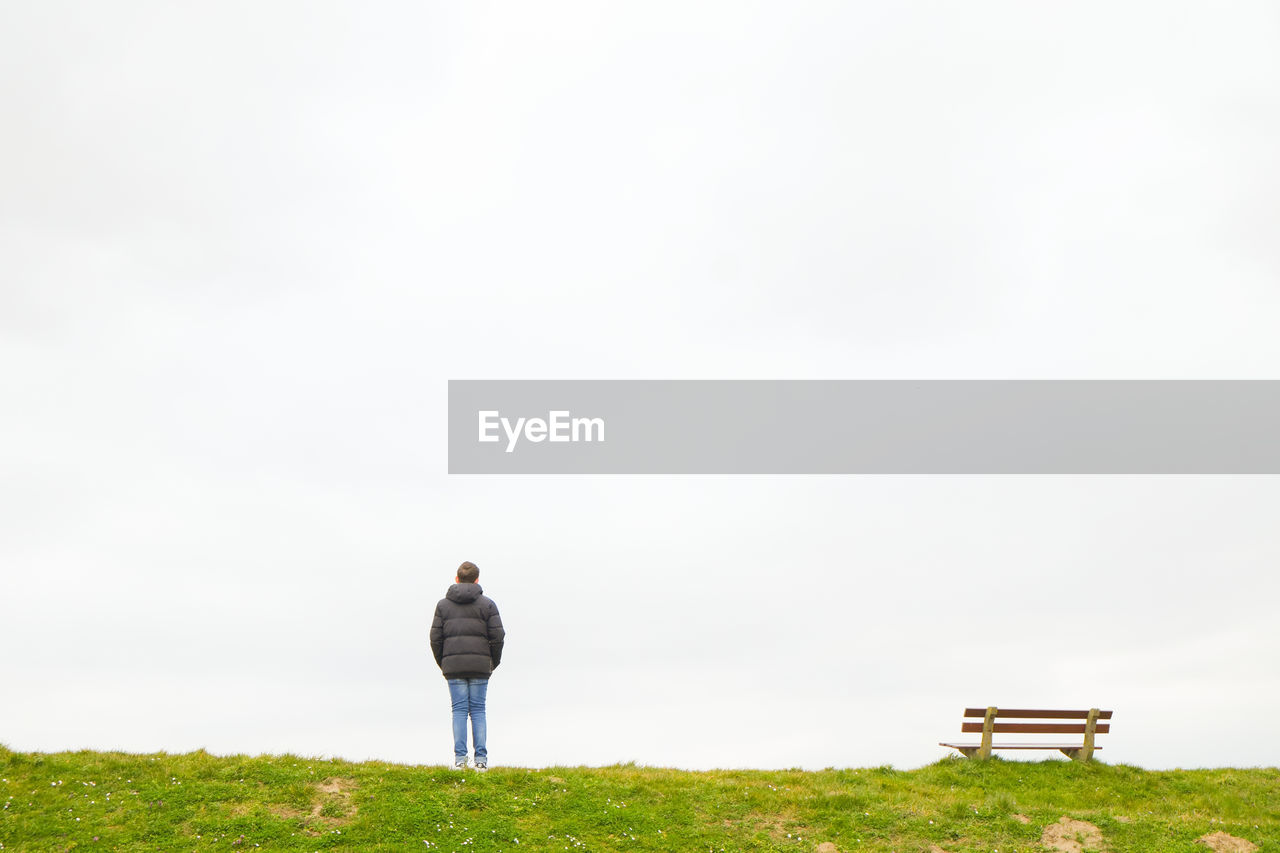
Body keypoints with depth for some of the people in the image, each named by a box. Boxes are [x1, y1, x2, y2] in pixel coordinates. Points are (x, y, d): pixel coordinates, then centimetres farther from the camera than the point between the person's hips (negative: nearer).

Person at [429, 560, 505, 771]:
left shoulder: (443, 604, 8)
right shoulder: (487, 604, 4)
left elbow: (435, 637, 3)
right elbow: (498, 636, -2)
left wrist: (442, 664, 13)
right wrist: (494, 663, 11)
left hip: (453, 664, 0)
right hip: (480, 664, 0)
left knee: (459, 710, 3)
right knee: (478, 710, 4)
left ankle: (460, 758, -5)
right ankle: (481, 758, -1)